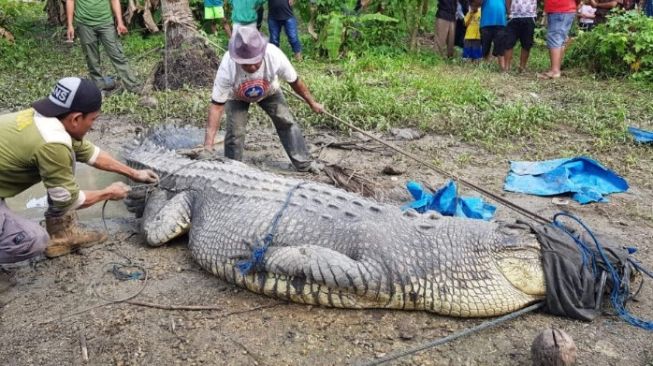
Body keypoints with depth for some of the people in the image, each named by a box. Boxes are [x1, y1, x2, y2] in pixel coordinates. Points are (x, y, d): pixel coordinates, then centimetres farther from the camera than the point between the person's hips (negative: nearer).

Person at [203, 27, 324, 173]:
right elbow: (217, 105, -37)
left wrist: (312, 103, -7)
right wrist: (208, 142, -42)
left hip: (268, 92, 2)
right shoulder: (227, 67, -42)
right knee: (235, 132, -14)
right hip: (237, 96, -1)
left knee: (286, 122, -5)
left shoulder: (274, 56, -39)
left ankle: (303, 163, 8)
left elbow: (295, 81, -21)